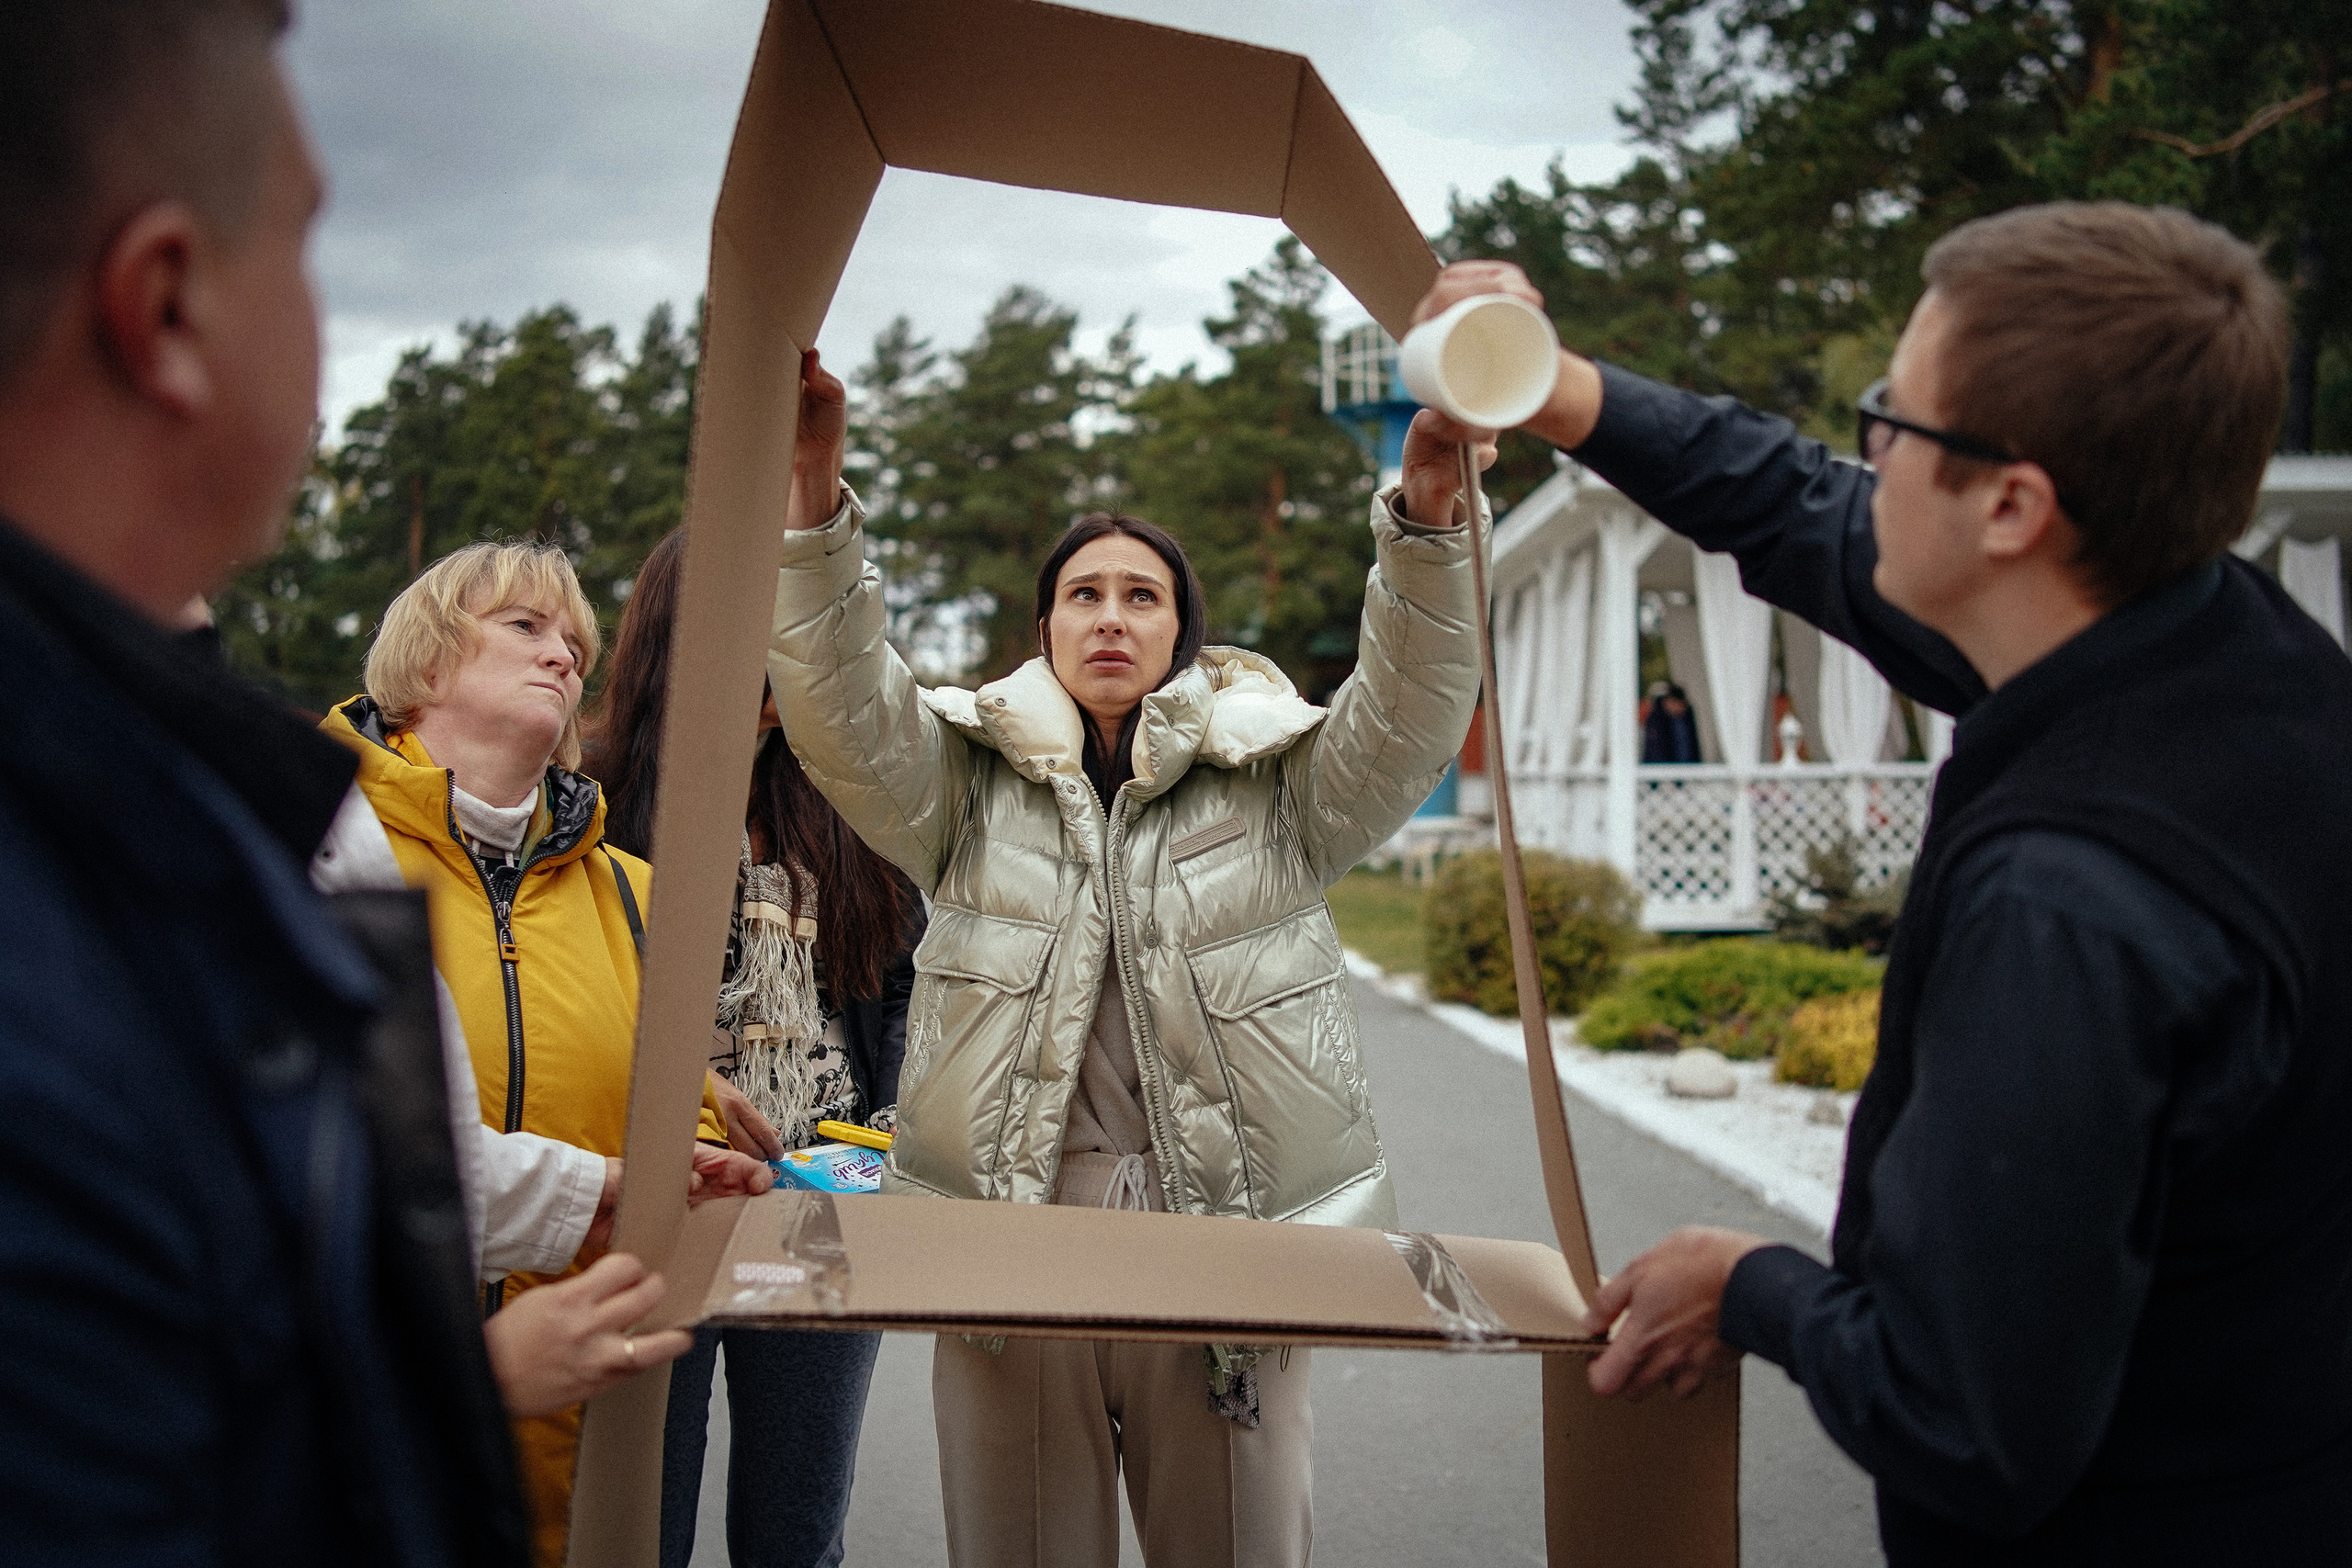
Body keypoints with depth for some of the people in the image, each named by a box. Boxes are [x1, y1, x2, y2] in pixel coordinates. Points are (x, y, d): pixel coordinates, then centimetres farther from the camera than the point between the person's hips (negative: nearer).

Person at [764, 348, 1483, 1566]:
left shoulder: (1276, 785, 7)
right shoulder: (972, 779, 9)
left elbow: (1411, 713, -8)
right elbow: (842, 706, -6)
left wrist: (1425, 515, -24)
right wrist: (813, 492, -20)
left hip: (1226, 1234, 0)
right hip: (1005, 1234, 1)